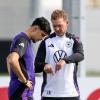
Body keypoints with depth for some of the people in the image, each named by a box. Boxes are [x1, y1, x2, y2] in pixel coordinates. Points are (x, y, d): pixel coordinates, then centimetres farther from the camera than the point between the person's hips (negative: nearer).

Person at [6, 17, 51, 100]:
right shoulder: (22, 40, -14)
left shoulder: (26, 41, 17)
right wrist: (24, 80, -20)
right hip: (21, 93, -10)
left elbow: (9, 59, 32)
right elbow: (12, 60, -32)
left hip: (26, 93, 10)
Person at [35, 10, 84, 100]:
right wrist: (44, 66, -20)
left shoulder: (74, 40, 5)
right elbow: (37, 65, 4)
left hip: (71, 93, 0)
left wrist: (65, 60, -34)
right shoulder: (46, 42, 8)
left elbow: (80, 55, -15)